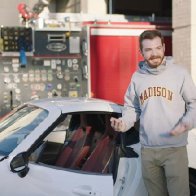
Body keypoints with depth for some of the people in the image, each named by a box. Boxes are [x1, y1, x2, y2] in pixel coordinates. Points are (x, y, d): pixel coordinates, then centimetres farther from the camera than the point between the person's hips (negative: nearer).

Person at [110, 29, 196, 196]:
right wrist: (124, 123, -4)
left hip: (175, 148, -3)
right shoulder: (137, 77, 7)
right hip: (147, 149, 4)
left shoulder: (179, 73, -3)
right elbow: (132, 108, 15)